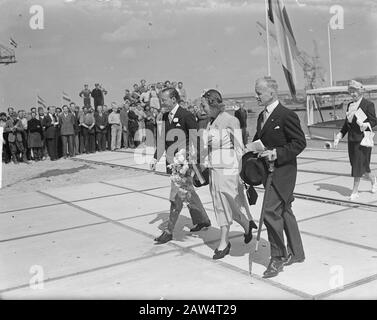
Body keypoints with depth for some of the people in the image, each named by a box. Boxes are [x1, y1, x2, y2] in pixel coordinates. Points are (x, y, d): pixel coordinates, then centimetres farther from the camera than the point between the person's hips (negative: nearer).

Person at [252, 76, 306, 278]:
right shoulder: (262, 116, 12)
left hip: (282, 170, -9)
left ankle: (278, 257, 1)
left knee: (270, 211, -13)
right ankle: (296, 253, 29)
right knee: (284, 211, 16)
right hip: (269, 171, 9)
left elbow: (300, 142, -15)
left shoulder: (286, 115, -14)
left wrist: (277, 153, -22)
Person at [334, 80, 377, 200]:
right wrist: (339, 136, 10)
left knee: (359, 163, -5)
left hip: (363, 138, -6)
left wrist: (365, 125, -27)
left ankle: (355, 191, 2)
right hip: (352, 139, 7)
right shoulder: (350, 105, 13)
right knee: (355, 163, 11)